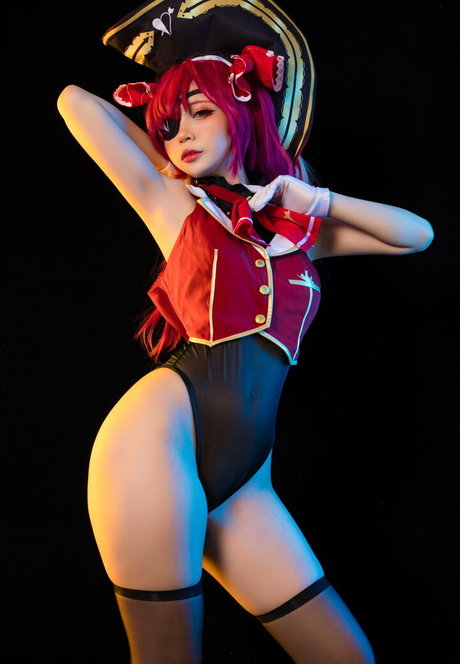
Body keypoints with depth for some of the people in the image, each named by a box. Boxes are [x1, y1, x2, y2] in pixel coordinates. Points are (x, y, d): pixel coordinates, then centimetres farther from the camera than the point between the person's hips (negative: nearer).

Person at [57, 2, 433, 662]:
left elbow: (418, 234, 19)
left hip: (239, 481, 5)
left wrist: (318, 200, 8)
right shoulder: (175, 206, 10)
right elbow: (75, 101, 12)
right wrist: (175, 165, 22)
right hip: (158, 440, -4)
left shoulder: (297, 226, 20)